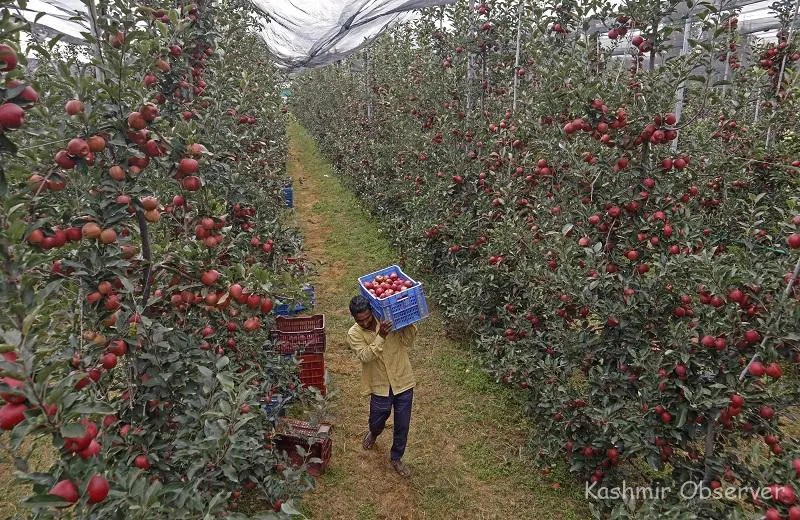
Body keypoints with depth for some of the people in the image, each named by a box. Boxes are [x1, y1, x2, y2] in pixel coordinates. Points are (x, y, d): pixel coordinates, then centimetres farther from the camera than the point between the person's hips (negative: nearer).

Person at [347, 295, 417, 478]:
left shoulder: (390, 320, -11)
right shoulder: (354, 334, -13)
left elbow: (407, 342, -16)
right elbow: (365, 356, -25)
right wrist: (381, 336, -37)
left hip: (403, 382, 0)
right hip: (380, 387, 0)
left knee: (402, 426, 12)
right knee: (377, 423, 19)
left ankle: (396, 458, 37)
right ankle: (373, 433, 57)